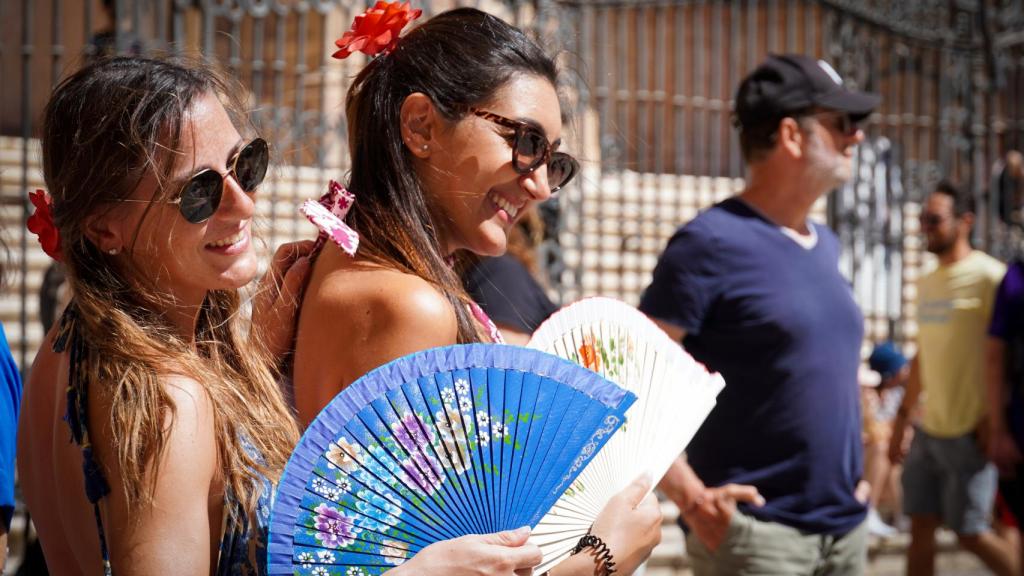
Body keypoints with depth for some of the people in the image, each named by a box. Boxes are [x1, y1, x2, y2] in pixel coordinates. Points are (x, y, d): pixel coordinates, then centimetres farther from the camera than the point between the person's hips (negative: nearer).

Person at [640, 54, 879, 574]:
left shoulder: (826, 245, 12)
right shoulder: (712, 243, -12)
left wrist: (853, 469, 13)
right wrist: (689, 494, -22)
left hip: (845, 527, 8)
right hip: (756, 529, -7)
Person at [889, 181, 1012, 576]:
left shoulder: (989, 276, -10)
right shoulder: (926, 283, 13)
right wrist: (902, 418, 18)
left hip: (969, 432, -7)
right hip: (927, 429, 7)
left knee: (970, 532, -2)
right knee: (920, 527, 6)